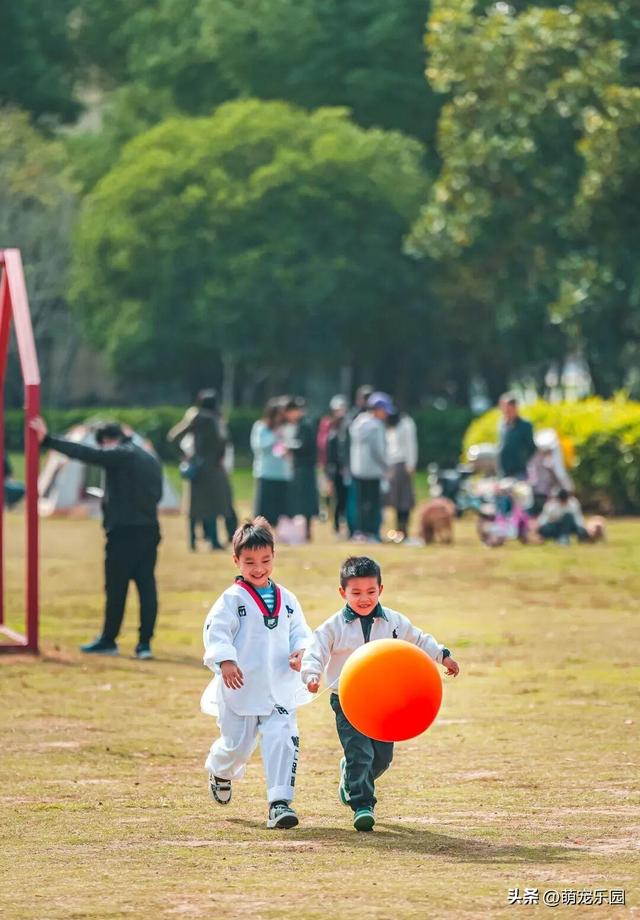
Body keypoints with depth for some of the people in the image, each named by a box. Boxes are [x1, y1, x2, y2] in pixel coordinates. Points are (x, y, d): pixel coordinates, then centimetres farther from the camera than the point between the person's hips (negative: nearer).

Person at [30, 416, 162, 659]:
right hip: (150, 530, 7)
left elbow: (83, 452, -15)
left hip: (123, 531, -7)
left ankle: (108, 640, 13)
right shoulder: (151, 460, 15)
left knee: (116, 587, 3)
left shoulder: (118, 455, -8)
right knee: (146, 586, 3)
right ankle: (145, 643, 1)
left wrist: (47, 440, -14)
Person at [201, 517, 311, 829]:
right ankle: (220, 771, 44)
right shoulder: (232, 599, -6)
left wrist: (301, 651, -8)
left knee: (283, 740, -12)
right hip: (240, 688, -3)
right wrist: (225, 661, -31)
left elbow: (299, 631, 15)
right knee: (237, 744, 9)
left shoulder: (286, 599, 9)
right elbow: (215, 632, -15)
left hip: (279, 689, 3)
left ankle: (279, 802, -12)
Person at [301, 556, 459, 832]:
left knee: (382, 756, 9)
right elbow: (314, 653, -10)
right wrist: (311, 675, -30)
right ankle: (362, 804, -10)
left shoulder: (394, 622, 3)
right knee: (359, 753, -15)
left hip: (384, 699, 4)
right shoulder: (333, 627, -7)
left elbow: (419, 641, 18)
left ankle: (351, 781, 37)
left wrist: (443, 656, 12)